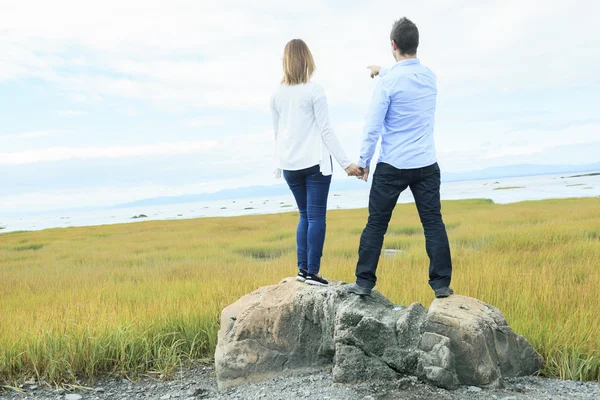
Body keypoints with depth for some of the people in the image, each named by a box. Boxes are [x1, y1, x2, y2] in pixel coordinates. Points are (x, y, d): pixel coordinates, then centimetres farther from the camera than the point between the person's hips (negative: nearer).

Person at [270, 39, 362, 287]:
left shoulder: (277, 95, 5)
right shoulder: (314, 91, -8)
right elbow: (326, 131, -10)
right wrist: (346, 163, -8)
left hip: (290, 165, 5)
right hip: (315, 162, -5)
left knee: (305, 215, 16)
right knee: (316, 216, 0)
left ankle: (303, 268, 15)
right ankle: (312, 272, -1)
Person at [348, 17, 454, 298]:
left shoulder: (388, 82, -12)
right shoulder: (429, 76, 5)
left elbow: (373, 126, -11)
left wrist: (364, 161, 0)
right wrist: (384, 72, 42)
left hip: (393, 167, -4)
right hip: (426, 166, 4)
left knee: (376, 224, 6)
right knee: (433, 223, 7)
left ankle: (364, 282, 11)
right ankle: (441, 283, 8)